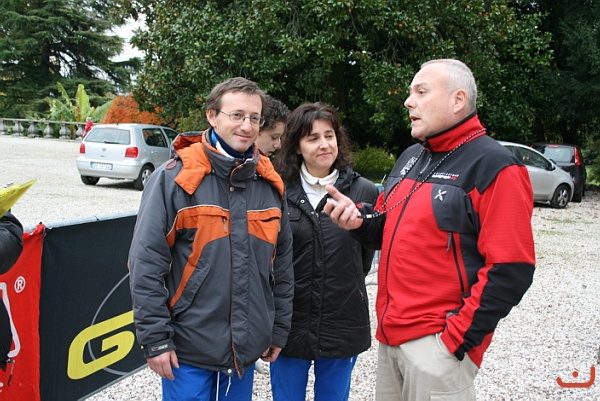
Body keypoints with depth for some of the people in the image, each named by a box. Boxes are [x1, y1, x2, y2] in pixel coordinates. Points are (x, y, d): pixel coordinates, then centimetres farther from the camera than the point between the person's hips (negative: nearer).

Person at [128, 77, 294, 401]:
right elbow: (146, 264, -12)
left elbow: (282, 265, 10)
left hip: (246, 349, 5)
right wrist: (155, 339, -12)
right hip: (188, 349, -4)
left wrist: (279, 331, 12)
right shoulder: (174, 178, -11)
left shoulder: (270, 184, 4)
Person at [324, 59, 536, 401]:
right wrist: (360, 219, 0)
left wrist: (459, 337, -16)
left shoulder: (494, 166, -12)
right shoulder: (411, 157, 13)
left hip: (438, 343, -7)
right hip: (390, 334, 8)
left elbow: (510, 270, -16)